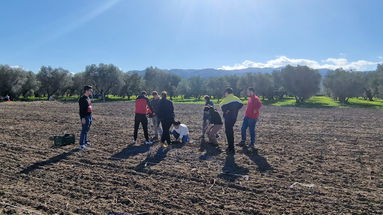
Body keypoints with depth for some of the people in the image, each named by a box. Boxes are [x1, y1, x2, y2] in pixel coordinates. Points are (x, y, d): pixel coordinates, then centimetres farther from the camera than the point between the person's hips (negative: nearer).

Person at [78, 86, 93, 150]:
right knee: (84, 130, -6)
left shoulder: (88, 98, 14)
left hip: (89, 116, 9)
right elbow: (81, 110, -18)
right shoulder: (82, 99, -14)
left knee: (87, 130, 17)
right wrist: (83, 118, -22)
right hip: (85, 117, -9)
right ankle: (81, 144, -2)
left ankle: (85, 141, 29)